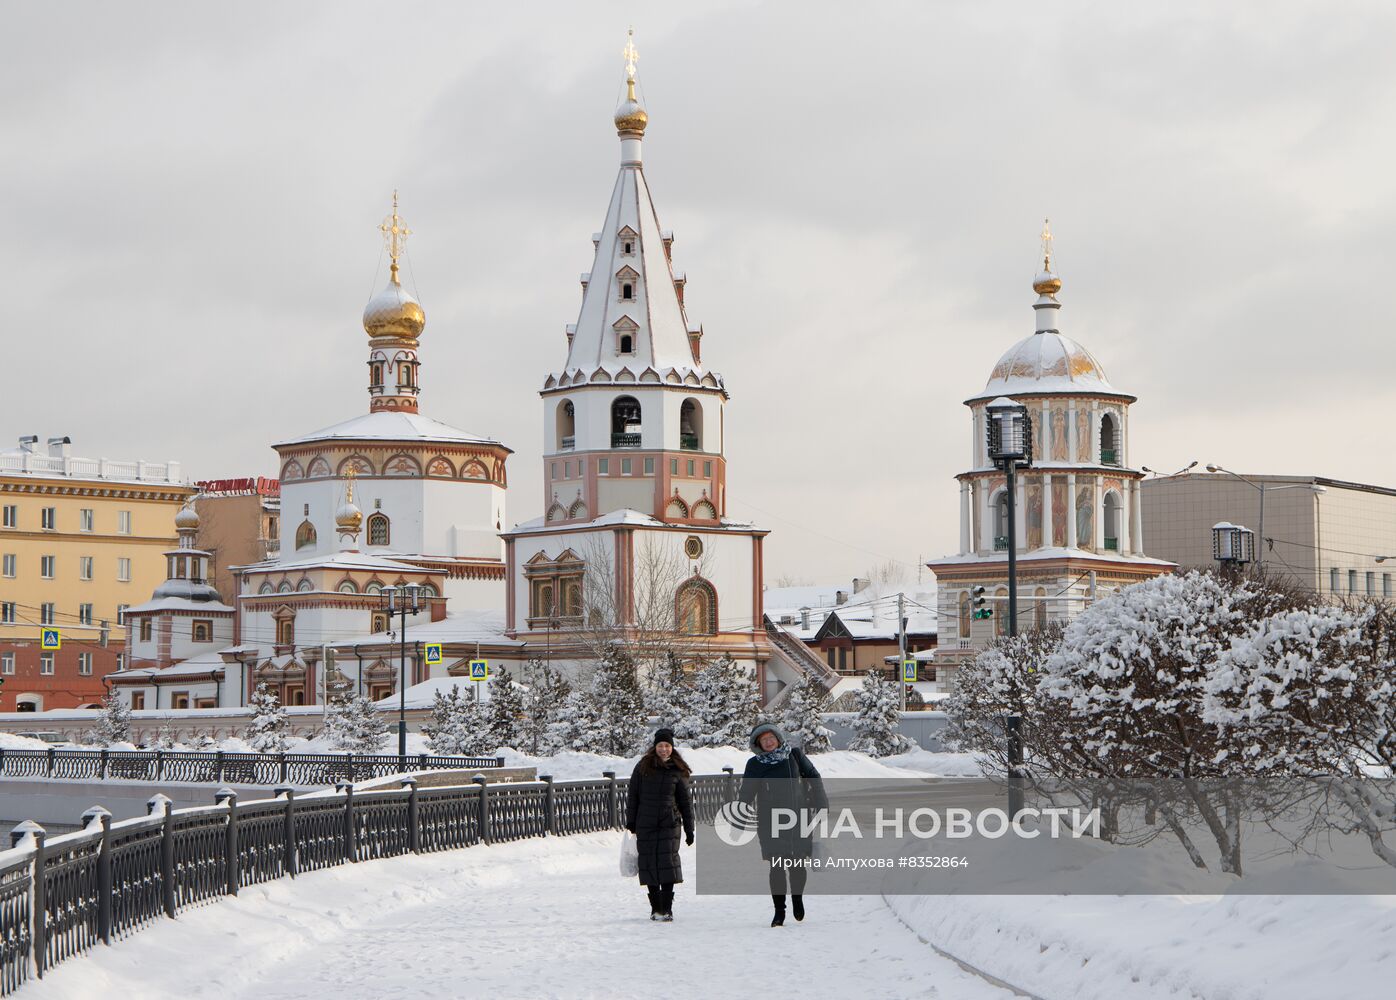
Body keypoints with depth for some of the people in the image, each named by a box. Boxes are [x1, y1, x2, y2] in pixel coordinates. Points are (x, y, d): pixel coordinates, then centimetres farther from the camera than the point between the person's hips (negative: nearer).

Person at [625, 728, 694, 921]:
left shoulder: (677, 771, 6)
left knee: (668, 862, -10)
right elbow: (633, 796, 6)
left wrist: (689, 829, 8)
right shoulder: (643, 767, 4)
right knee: (649, 864, 2)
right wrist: (631, 823, 2)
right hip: (645, 824, 1)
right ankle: (655, 908, 13)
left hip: (669, 824, -1)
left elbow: (685, 802, 11)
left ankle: (667, 908, -6)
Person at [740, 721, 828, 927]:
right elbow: (746, 794, 9)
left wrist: (820, 804, 6)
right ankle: (779, 911, 6)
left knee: (798, 864, -2)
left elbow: (813, 778, 11)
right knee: (777, 867, -5)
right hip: (770, 823, 0)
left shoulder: (795, 756, 5)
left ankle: (797, 898, 26)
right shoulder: (754, 765, 5)